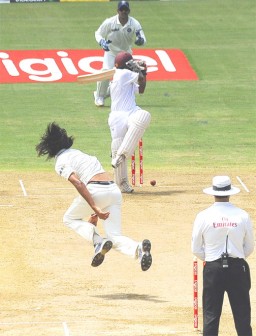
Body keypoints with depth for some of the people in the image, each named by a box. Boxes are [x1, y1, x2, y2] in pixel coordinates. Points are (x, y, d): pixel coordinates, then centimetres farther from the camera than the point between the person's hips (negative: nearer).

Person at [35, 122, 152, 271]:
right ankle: (137, 248, -26)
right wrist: (95, 214, 37)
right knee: (116, 237, 8)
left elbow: (78, 183, -11)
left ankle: (99, 242, -4)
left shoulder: (61, 162, 6)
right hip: (115, 190, 6)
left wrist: (95, 208, -16)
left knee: (69, 218, 22)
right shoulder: (79, 153, 31)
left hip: (95, 191, -6)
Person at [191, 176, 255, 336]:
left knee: (210, 315, 4)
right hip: (238, 268, 0)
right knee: (242, 314, 6)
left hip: (213, 269, 0)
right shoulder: (242, 216, -4)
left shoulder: (203, 216, -5)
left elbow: (196, 249, 2)